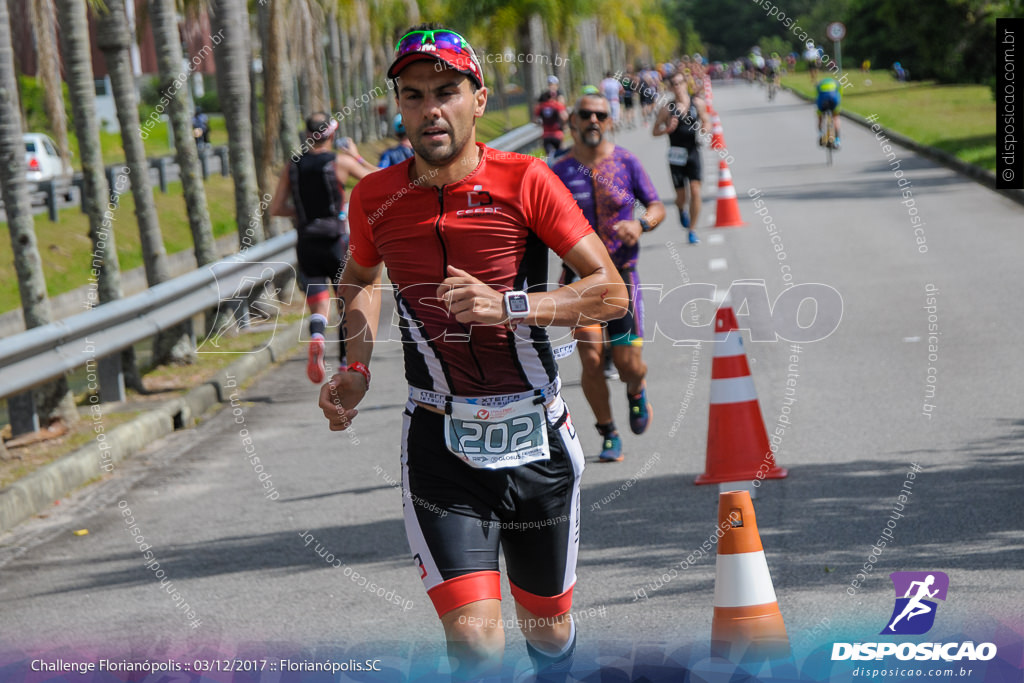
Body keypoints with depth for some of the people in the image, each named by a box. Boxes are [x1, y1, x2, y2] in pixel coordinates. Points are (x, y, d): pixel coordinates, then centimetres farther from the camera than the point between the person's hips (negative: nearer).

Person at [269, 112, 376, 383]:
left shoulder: (292, 166, 1)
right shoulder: (340, 162, -7)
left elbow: (276, 208, 1)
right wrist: (357, 157, 17)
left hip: (307, 246, 2)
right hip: (337, 244, -2)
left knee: (318, 309, 5)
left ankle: (316, 336, -28)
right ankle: (346, 364, 13)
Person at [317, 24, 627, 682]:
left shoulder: (525, 181, -10)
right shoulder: (375, 199, -2)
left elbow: (611, 291, -10)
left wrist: (511, 306, -24)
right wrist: (357, 368, 5)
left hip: (537, 442, 0)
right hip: (440, 448, 0)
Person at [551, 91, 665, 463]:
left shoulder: (626, 163, -1)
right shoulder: (558, 172, -1)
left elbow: (657, 207, 3)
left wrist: (641, 224, -18)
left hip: (622, 274, 0)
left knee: (628, 363, -3)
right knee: (591, 358, -12)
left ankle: (637, 392, 35)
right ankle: (608, 435, 7)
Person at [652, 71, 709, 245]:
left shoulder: (697, 103, 1)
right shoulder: (667, 109, -4)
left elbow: (706, 122, 13)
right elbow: (655, 131, 1)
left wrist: (705, 128, -10)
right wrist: (668, 129, -18)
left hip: (693, 152, 1)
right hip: (676, 155, -1)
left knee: (695, 191, -10)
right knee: (681, 196, 4)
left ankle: (692, 230, 1)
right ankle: (682, 210, 42)